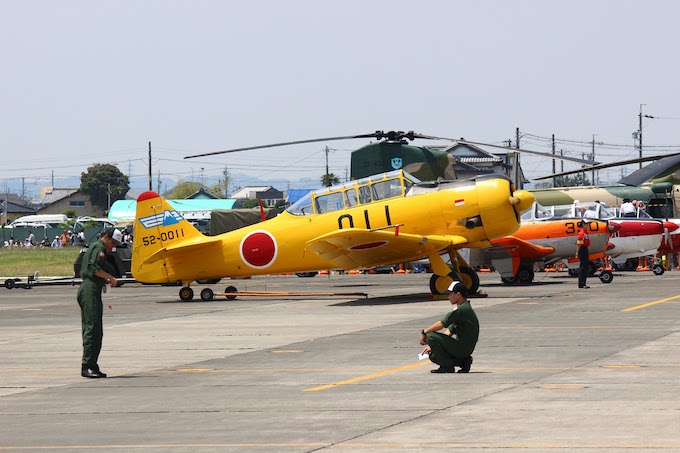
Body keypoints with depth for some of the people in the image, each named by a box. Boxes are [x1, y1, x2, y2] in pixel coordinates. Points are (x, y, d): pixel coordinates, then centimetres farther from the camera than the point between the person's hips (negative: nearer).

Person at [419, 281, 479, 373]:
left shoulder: (462, 309, -15)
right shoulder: (464, 308, 19)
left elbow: (442, 324, -18)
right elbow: (450, 331, 20)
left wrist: (424, 332, -4)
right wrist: (433, 346, 15)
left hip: (462, 347, -10)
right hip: (465, 349, 10)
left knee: (431, 336, -17)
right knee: (433, 355, 16)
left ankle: (447, 366, -11)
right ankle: (463, 361, 7)